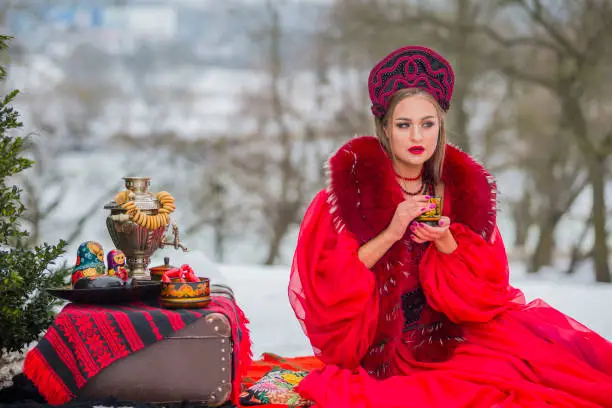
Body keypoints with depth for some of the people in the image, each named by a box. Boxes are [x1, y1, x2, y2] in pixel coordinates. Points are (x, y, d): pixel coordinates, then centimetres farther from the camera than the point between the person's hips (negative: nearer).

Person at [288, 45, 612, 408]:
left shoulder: (464, 184, 5)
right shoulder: (351, 183, -5)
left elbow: (490, 285, 3)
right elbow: (327, 281, -11)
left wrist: (445, 241, -15)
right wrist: (391, 234, -21)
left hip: (448, 332, 4)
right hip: (377, 339, -4)